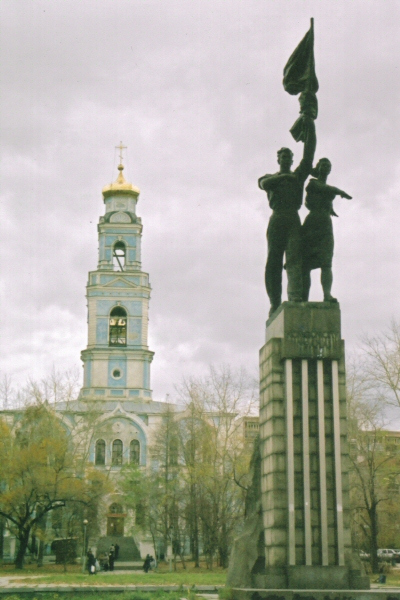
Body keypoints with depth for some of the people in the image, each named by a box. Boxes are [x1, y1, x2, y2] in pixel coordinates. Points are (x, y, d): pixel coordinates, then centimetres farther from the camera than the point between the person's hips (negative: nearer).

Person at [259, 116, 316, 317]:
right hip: (276, 219, 0)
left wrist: (310, 126, 11)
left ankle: (295, 297, -32)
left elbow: (309, 152, 17)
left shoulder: (298, 175, 26)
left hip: (294, 219, 0)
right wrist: (283, 176, -1)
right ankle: (275, 303, -7)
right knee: (273, 262, -7)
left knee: (294, 257, -17)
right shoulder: (270, 178, 24)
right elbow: (264, 184, -3)